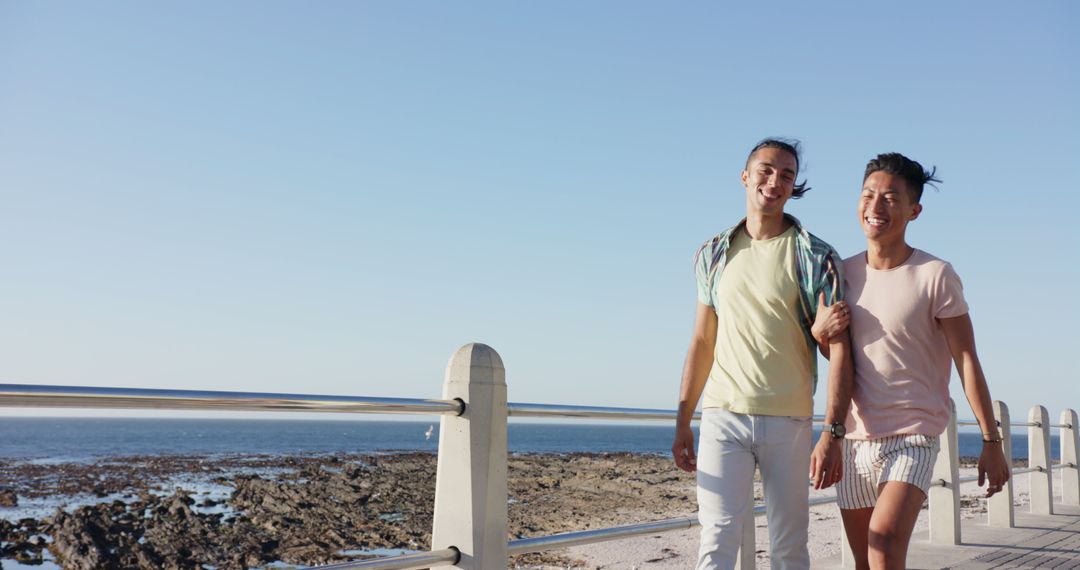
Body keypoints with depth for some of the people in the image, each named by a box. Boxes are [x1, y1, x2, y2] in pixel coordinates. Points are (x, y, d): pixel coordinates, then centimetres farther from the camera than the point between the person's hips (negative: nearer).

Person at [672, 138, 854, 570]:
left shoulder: (816, 257, 0)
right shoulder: (713, 254, 9)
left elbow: (837, 348, -7)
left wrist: (832, 433, -17)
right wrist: (682, 424, 10)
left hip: (789, 421, -1)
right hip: (723, 416, 1)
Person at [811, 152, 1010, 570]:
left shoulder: (936, 276, -7)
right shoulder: (843, 273, 7)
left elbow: (967, 360, -6)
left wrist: (991, 442, -9)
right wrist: (819, 332, -5)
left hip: (913, 437, -5)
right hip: (853, 439, 5)